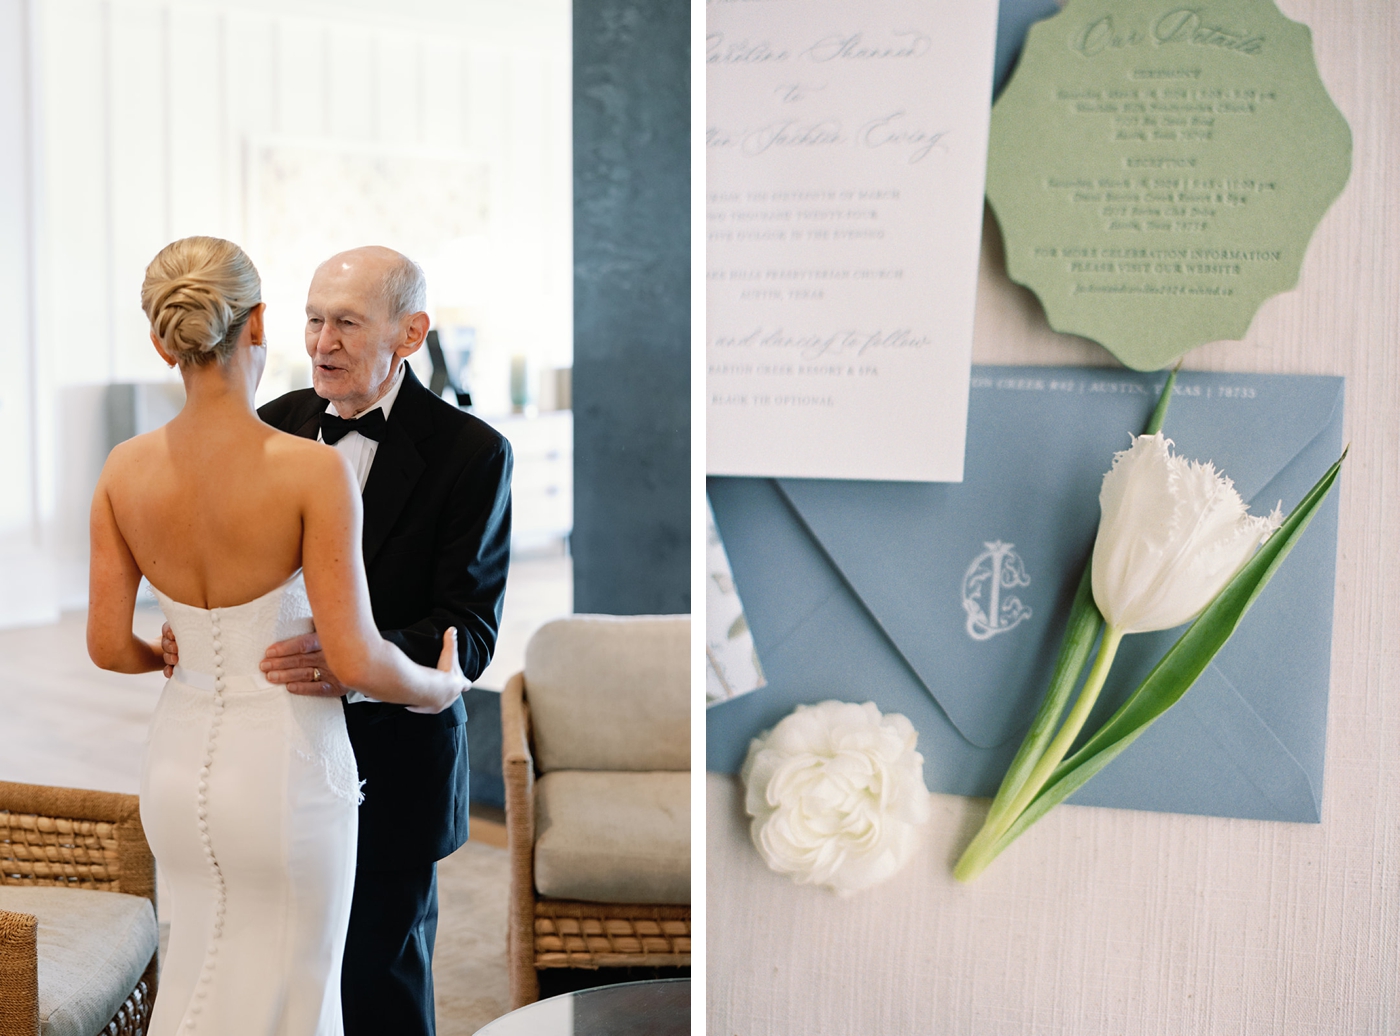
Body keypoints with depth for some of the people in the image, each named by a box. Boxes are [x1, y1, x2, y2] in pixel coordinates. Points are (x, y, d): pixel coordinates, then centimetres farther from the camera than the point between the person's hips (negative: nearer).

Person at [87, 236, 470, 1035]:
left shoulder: (126, 470, -7)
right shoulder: (315, 470, -21)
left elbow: (108, 647, -2)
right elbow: (354, 659, -20)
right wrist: (439, 688, 0)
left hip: (178, 760, 5)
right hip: (284, 769, -5)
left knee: (208, 964, 28)